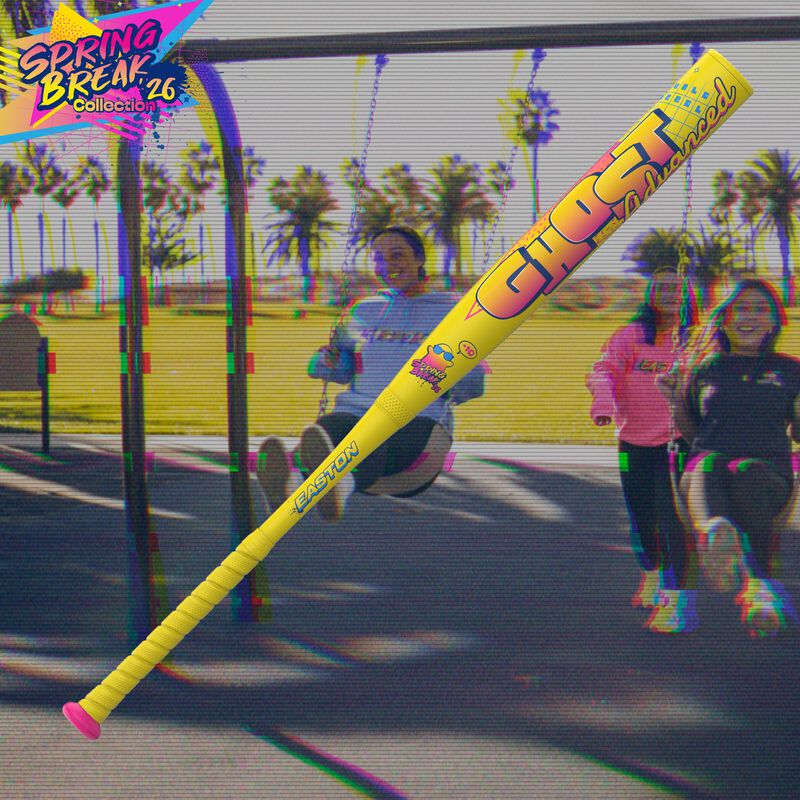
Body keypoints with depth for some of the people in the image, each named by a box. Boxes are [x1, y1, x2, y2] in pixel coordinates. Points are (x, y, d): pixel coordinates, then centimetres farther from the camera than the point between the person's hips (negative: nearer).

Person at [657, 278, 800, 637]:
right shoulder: (704, 371, 24)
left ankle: (760, 586, -57)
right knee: (707, 467, -40)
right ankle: (713, 532, -76)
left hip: (770, 469, 0)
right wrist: (677, 396, 19)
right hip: (709, 458, 0)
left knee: (748, 473, -40)